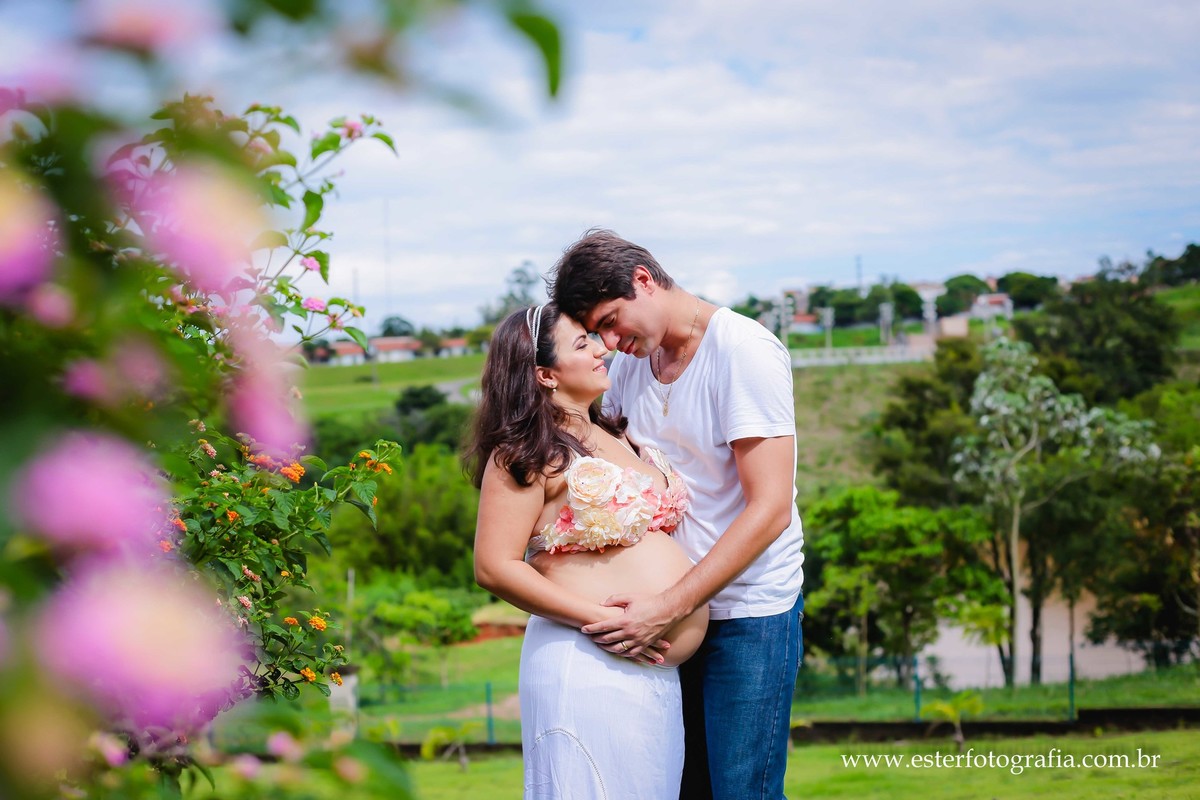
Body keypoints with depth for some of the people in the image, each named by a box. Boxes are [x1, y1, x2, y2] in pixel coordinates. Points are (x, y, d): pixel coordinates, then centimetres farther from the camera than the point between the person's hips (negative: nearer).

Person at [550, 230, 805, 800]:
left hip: (749, 610, -6)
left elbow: (770, 509, -21)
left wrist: (669, 607, -26)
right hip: (670, 613, 6)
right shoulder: (630, 360, 7)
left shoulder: (743, 351, -15)